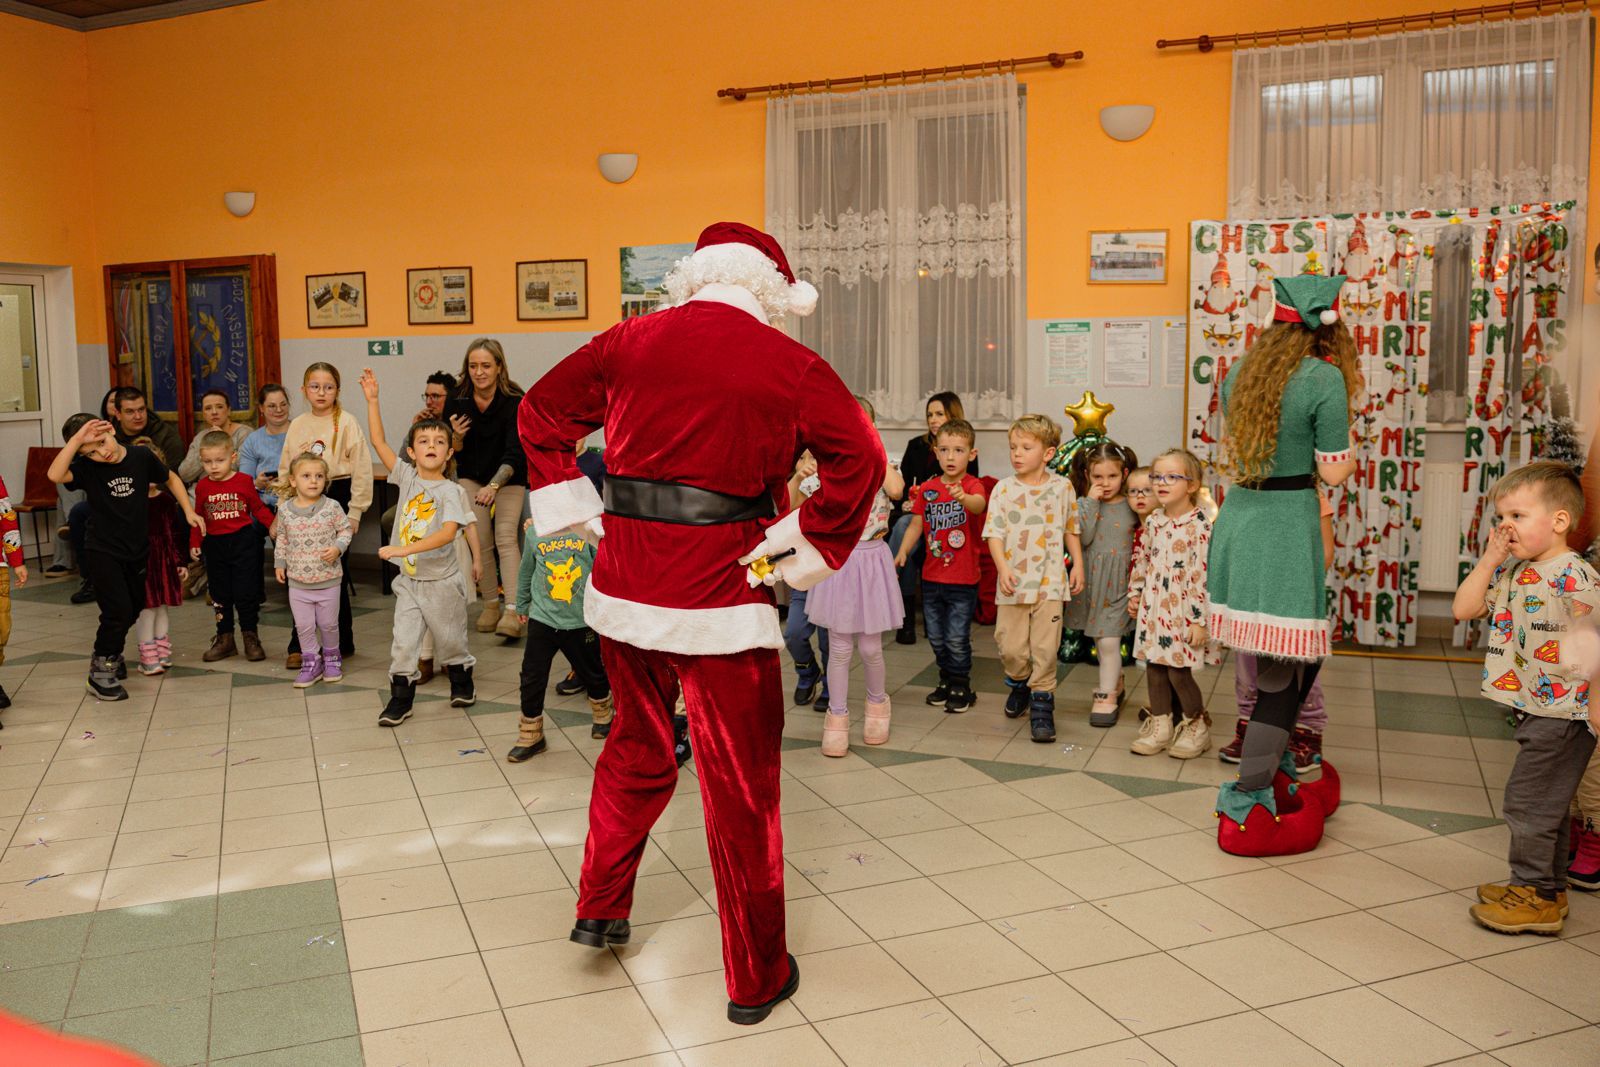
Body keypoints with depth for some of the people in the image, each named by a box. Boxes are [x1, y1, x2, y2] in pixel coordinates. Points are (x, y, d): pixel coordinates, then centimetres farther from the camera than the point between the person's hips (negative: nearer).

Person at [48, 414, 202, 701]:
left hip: (137, 551, 4)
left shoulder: (141, 456, -9)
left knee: (134, 609, 17)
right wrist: (78, 439, -40)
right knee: (118, 611, -12)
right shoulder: (87, 467, -16)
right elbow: (55, 475, -38)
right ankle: (101, 671, 7)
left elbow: (171, 478, 10)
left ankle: (111, 653, 43)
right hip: (102, 552, -4)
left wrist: (188, 511, 2)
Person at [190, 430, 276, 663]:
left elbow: (258, 508, 1)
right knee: (220, 594, 11)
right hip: (214, 545, 3)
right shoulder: (202, 487, 2)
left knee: (246, 593, -1)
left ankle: (250, 637, 11)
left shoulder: (244, 481, -5)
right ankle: (224, 638, 21)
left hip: (243, 542, -3)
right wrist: (195, 543, 6)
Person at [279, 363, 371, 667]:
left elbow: (361, 471, -8)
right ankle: (299, 645, 12)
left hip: (336, 497, -4)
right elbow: (285, 470, 13)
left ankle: (342, 642, 14)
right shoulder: (297, 425, 8)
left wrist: (353, 513, -10)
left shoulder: (346, 423, -6)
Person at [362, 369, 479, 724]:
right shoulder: (407, 477, 0)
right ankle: (400, 700, 11)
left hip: (441, 580, -3)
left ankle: (462, 684, 35)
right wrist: (372, 400, -6)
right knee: (403, 644, 1)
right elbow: (378, 441, -1)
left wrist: (404, 549, -33)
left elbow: (448, 532, -27)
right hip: (408, 580, 3)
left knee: (450, 640, 13)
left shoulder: (451, 491, -14)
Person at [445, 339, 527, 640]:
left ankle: (513, 611, -24)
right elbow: (453, 454, -3)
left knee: (506, 536, -18)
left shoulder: (515, 402, -22)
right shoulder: (457, 402, -11)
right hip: (471, 476, 3)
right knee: (480, 541, -5)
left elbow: (514, 454, -27)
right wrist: (457, 437, -26)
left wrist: (494, 486, -42)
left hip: (510, 477, -3)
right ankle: (491, 605, 8)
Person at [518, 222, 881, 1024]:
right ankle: (755, 979, 21)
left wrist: (579, 511, 13)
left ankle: (600, 906, 36)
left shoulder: (629, 342, 5)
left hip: (623, 592, 4)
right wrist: (802, 551, -4)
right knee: (741, 790, 8)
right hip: (721, 600, -4)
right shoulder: (788, 364, -6)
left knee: (636, 749, 28)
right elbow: (860, 460, -12)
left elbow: (540, 415, 13)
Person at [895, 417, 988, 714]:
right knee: (936, 637, 16)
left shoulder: (972, 485, -11)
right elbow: (916, 524, 7)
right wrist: (903, 551, -6)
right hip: (932, 576, 5)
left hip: (963, 579, -5)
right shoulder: (926, 488, 3)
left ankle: (961, 688, 19)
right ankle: (946, 681, 34)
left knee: (957, 638, 1)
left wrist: (963, 498, -55)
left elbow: (979, 505, -34)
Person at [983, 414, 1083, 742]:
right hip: (1013, 581, 0)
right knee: (1011, 646, 5)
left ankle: (1041, 703, 11)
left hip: (1049, 581, 0)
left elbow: (1071, 530, 12)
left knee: (1045, 647, -2)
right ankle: (1018, 682, 35)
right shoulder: (1004, 489, -1)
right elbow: (994, 532, -4)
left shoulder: (1062, 487, 3)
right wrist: (1003, 567, -16)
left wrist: (1078, 565, 6)